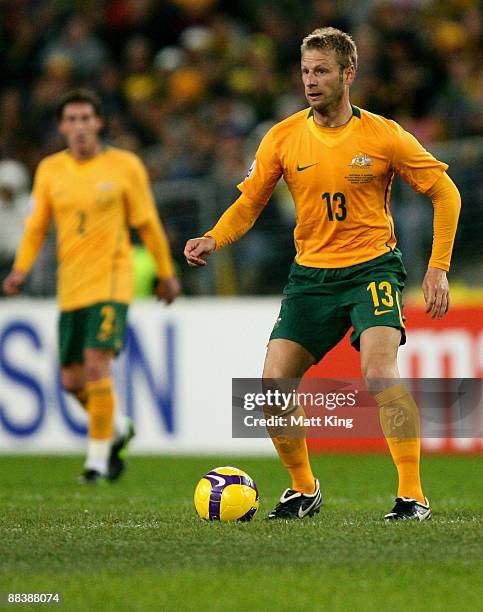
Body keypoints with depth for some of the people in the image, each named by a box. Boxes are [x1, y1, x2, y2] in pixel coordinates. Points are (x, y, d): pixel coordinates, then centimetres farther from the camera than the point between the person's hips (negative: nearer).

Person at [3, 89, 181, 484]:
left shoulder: (124, 166, -2)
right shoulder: (50, 170, 6)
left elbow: (147, 223, 5)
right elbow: (36, 225, 12)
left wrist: (166, 274, 10)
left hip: (111, 281, -4)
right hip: (70, 287, 4)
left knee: (97, 365, -17)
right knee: (72, 380, 5)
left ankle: (98, 457, -7)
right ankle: (116, 432, 33)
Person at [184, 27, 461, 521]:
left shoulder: (384, 137, -7)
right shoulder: (283, 138, -1)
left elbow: (445, 193, 2)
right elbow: (248, 203, 7)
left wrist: (438, 267, -5)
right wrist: (214, 239, -13)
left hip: (372, 268, -4)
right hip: (310, 274, 4)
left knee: (379, 373, -26)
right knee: (273, 387, -6)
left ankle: (413, 494, -18)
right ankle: (303, 489, 17)